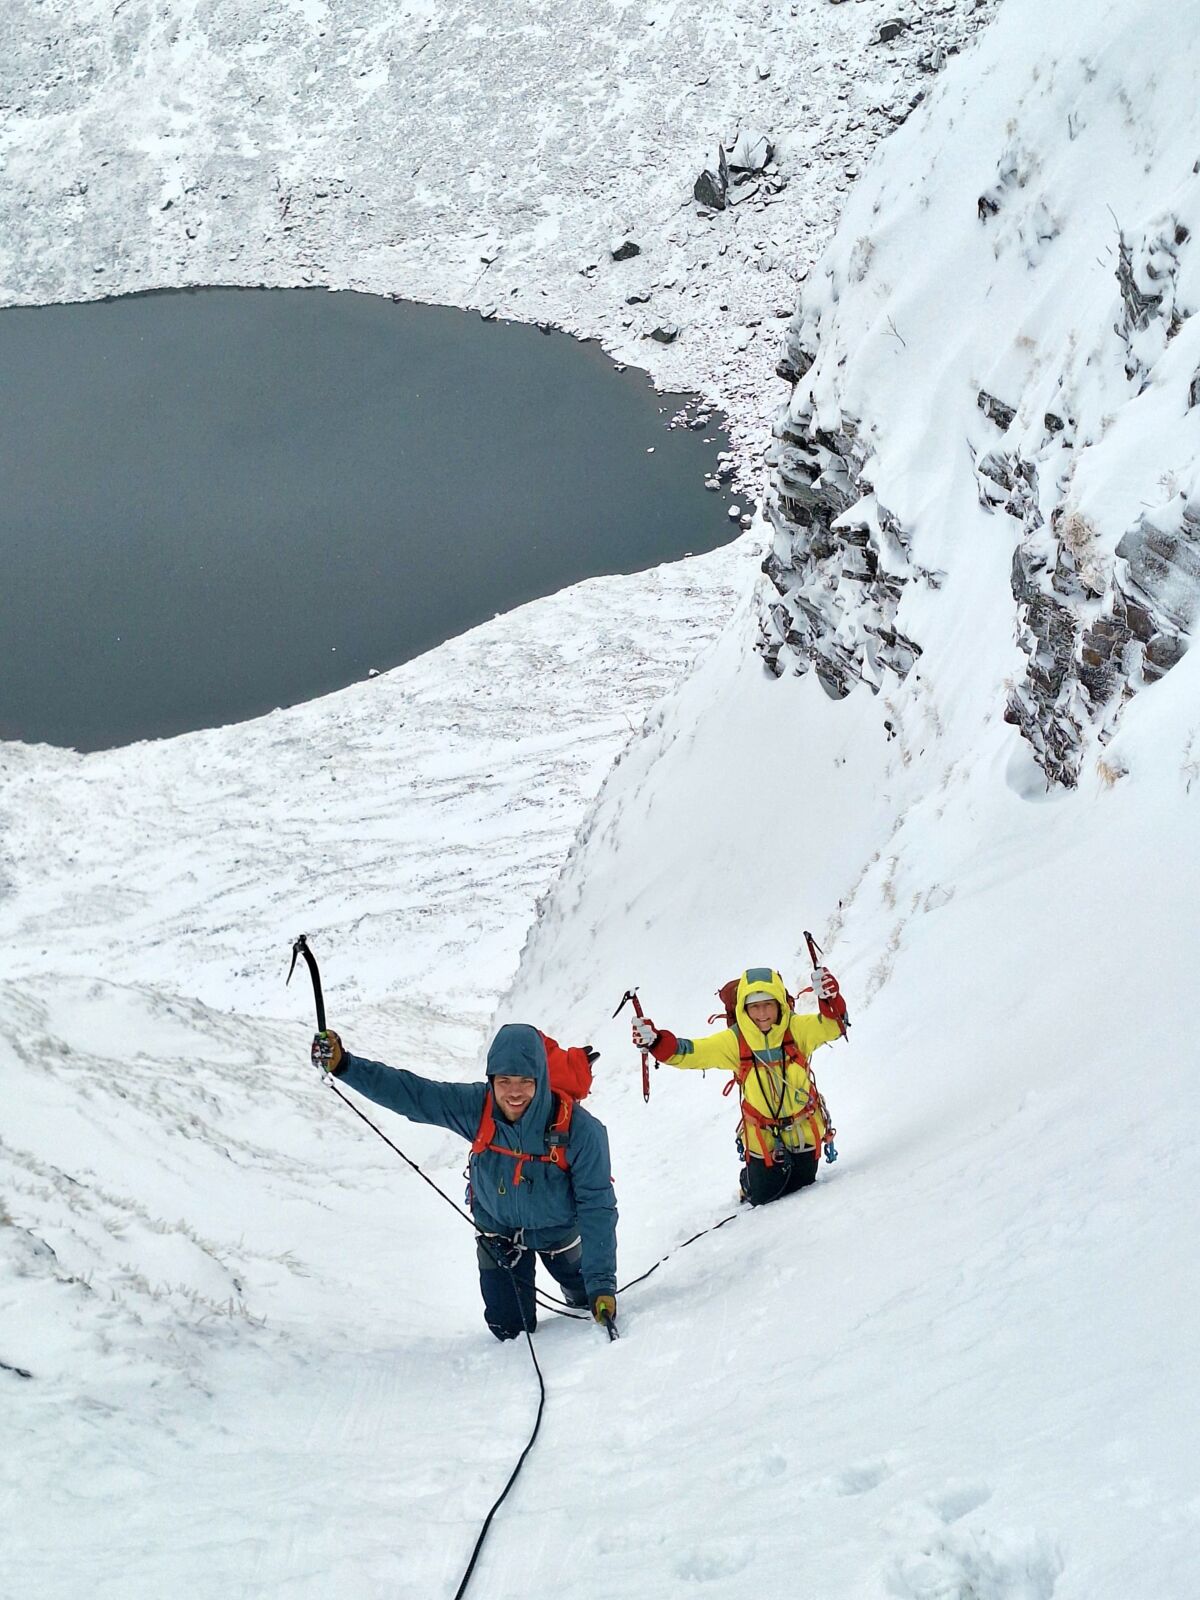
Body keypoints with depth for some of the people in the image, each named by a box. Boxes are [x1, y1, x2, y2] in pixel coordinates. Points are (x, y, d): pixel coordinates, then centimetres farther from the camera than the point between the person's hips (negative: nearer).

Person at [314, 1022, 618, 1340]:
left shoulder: (580, 1130, -36)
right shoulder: (476, 1108, -30)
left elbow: (597, 1207, -30)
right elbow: (408, 1091, -28)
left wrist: (602, 1283, -32)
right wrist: (343, 1065, -39)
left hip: (559, 1230, -1)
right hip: (499, 1229, 1)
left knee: (586, 1293, 22)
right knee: (509, 1330, 7)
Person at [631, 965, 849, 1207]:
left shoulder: (796, 1029, -16)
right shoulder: (734, 1041, -17)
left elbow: (832, 1025, -25)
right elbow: (690, 1052, -18)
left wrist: (829, 999, -47)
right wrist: (655, 1042, -35)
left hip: (804, 1130, 1)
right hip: (763, 1137, -1)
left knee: (801, 1187, 19)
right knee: (763, 1196, 10)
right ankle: (751, 1183, 44)